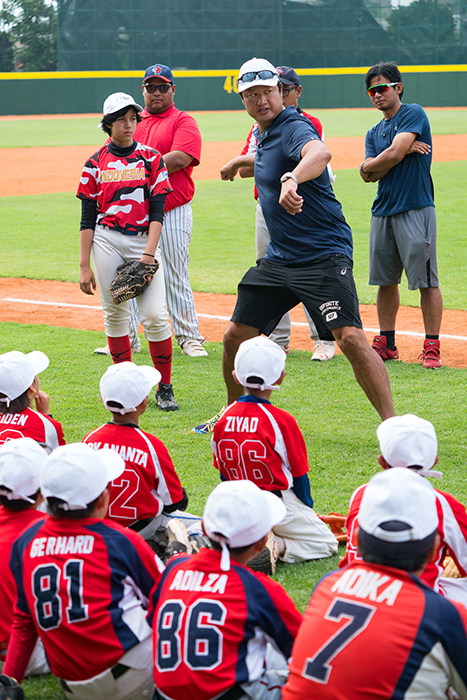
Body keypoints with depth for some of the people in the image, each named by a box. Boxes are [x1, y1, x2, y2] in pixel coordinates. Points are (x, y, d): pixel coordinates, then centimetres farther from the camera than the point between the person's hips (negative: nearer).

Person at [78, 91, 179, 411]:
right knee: (115, 313, 2)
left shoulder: (152, 158, 6)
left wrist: (148, 254, -12)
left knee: (155, 314, -11)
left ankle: (165, 388, -1)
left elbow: (157, 212, 0)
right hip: (106, 240, 1)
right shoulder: (96, 163, 8)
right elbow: (88, 218, 7)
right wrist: (84, 265, 1)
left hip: (143, 240, -1)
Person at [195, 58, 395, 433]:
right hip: (279, 258, 9)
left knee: (350, 336, -23)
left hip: (324, 255, -9)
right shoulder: (264, 135, 11)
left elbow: (320, 153, -43)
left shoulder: (295, 127, -16)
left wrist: (292, 179, -60)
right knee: (235, 337, 10)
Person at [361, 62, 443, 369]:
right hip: (383, 213, 7)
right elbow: (368, 173, 3)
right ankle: (386, 343, 20)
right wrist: (404, 151, -5)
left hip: (416, 210, -7)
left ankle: (432, 347, -3)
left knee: (426, 281, -6)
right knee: (385, 280, 11)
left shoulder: (414, 114, -3)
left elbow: (395, 153, -16)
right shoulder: (374, 133, 18)